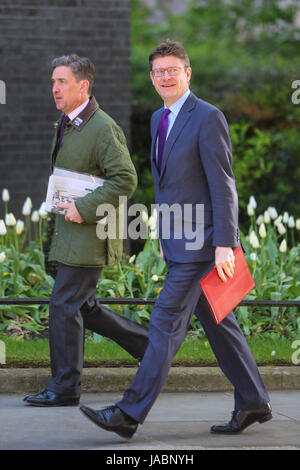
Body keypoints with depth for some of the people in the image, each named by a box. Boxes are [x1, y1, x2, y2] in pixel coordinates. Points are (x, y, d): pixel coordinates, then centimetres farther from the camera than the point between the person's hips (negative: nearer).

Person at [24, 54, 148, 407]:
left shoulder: (103, 129, -15)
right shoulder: (66, 124, 14)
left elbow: (125, 180, -21)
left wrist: (84, 208, -22)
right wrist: (62, 203, 14)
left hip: (90, 233, -10)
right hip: (71, 232, 10)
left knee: (64, 306, -8)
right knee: (82, 306, 13)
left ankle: (64, 387, -1)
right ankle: (148, 344, 23)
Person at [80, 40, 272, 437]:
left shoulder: (208, 118, -12)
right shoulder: (159, 119, 15)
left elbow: (223, 185, -17)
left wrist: (224, 245, -22)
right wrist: (165, 236, 23)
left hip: (201, 243, -9)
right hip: (179, 241, 9)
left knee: (166, 322, -10)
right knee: (216, 323, 13)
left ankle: (131, 413, -10)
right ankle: (253, 402, 21)